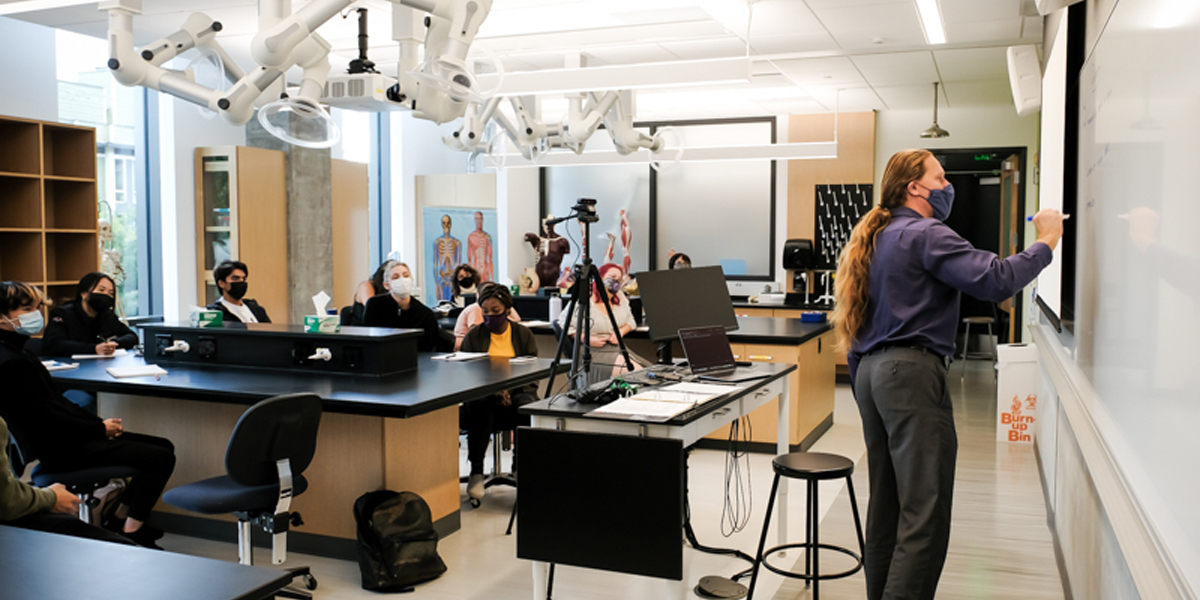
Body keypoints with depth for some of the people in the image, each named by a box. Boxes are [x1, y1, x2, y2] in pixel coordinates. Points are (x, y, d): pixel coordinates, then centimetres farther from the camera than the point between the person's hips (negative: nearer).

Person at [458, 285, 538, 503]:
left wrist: (510, 392, -16)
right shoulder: (473, 336, 7)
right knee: (478, 408, -35)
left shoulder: (524, 334, 8)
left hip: (516, 396, 1)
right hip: (483, 397, 0)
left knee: (527, 407, -34)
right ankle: (476, 472, -26)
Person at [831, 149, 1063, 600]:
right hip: (912, 370, -9)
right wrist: (1045, 243, -4)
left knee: (887, 502, 12)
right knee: (926, 510, -10)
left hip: (870, 369, 9)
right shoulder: (926, 235, -7)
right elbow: (995, 280, -18)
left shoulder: (874, 237, 20)